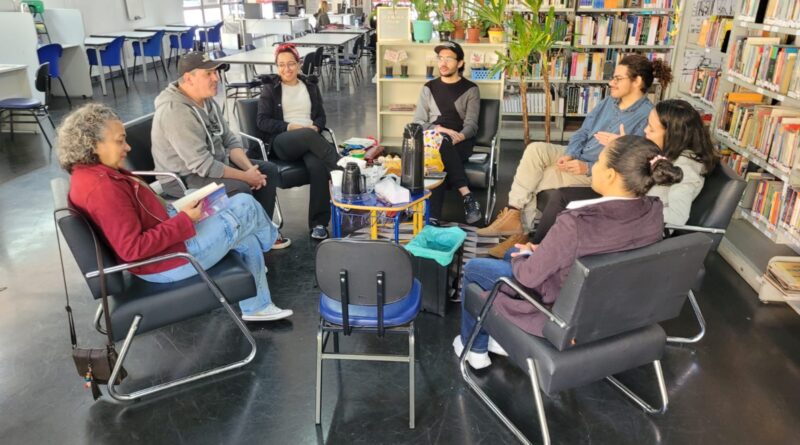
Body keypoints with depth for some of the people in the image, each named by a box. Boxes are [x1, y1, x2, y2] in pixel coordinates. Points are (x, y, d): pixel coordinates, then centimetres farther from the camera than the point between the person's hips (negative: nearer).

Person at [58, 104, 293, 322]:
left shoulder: (89, 173, 2)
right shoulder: (102, 189, -30)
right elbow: (132, 249, -32)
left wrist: (178, 215, 4)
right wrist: (184, 221, -26)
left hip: (167, 232, 10)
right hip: (169, 258, -10)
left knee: (247, 239, 18)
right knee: (246, 206, -1)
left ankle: (257, 308, 32)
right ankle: (269, 238, 34)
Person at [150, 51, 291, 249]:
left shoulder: (207, 100, 3)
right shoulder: (175, 112, -27)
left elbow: (229, 139, 6)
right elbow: (202, 165, -30)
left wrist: (249, 168, -12)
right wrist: (246, 176, -23)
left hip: (215, 163, 10)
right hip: (183, 178, -9)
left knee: (269, 170, 3)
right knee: (241, 189, -30)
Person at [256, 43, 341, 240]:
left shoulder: (311, 86, 21)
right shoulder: (270, 88, 11)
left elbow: (321, 116, 19)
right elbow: (262, 121, 3)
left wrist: (315, 126, -5)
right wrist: (289, 126, -12)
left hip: (310, 138, 2)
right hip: (281, 141, -2)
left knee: (318, 166, -33)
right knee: (307, 135, -39)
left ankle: (318, 222, -28)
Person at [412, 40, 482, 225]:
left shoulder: (470, 89, 9)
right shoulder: (429, 88, 16)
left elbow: (471, 124, -1)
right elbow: (417, 122, 7)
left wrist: (456, 138, -23)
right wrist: (438, 129, -14)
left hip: (460, 143, -1)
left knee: (438, 160, -37)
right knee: (440, 141, -38)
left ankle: (433, 216, -40)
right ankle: (467, 195, -42)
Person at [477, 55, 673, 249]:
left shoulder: (646, 116, -15)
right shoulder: (609, 101, 10)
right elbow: (583, 132, 11)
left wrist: (588, 168, -25)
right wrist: (569, 154, -10)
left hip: (598, 173, -7)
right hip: (576, 157, 7)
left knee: (535, 181, -19)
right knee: (535, 149, -19)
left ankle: (521, 231, -4)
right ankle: (514, 213, -23)